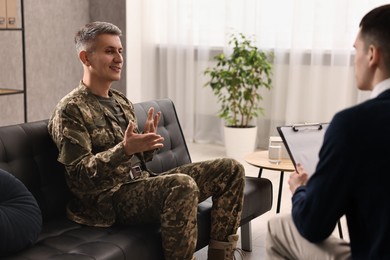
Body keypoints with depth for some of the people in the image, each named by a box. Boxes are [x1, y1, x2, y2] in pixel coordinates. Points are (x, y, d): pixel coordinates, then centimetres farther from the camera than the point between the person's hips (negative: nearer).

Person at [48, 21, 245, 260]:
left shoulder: (122, 102, 17)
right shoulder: (70, 110, -8)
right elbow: (79, 175, -15)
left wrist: (146, 145, -2)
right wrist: (124, 149, -27)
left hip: (142, 183, 8)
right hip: (109, 197, -8)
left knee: (230, 169, -3)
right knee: (182, 184, -38)